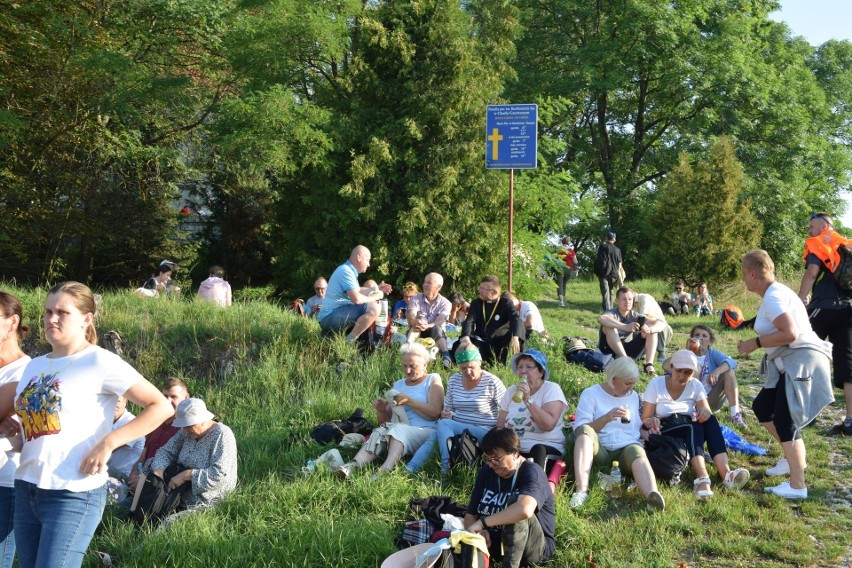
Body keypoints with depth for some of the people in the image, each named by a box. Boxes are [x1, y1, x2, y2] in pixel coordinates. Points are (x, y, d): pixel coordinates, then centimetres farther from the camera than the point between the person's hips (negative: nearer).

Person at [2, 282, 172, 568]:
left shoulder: (100, 362, -8)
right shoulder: (34, 366, 13)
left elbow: (161, 407, -12)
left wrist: (108, 442, -19)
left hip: (74, 494, -7)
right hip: (25, 488, 7)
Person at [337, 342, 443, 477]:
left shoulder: (433, 380, 10)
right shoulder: (398, 384, 24)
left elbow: (435, 412, -5)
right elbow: (386, 420, 24)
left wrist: (408, 401, -12)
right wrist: (381, 410, 1)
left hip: (424, 432, -4)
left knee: (398, 429, -35)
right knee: (379, 432, -29)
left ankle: (384, 471, -56)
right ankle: (353, 465, -50)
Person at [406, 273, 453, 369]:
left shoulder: (445, 303, -5)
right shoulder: (415, 299, 0)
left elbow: (439, 323, -21)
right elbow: (411, 316, -19)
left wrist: (426, 327, -44)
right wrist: (415, 321, -45)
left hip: (436, 335, -1)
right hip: (416, 333, 1)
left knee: (436, 328, -33)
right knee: (420, 320, -29)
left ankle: (446, 357, -54)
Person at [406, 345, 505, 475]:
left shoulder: (492, 382, -5)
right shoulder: (453, 380, 10)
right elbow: (448, 408, 20)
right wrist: (445, 414, -3)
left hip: (483, 432, -5)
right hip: (454, 429, 5)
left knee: (443, 424, -28)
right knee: (433, 436, -27)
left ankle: (446, 468, -29)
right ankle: (409, 469, -33)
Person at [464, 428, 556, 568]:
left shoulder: (531, 472, -17)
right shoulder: (486, 472, 4)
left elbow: (525, 509, -38)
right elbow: (470, 515, 3)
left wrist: (482, 522, -34)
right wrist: (479, 532, -20)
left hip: (536, 548, -5)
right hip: (496, 542, 5)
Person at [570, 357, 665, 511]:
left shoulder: (634, 396, 21)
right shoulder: (591, 394, 6)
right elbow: (579, 429, -5)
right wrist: (606, 418, -18)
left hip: (628, 447, 2)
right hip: (599, 451, -2)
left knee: (637, 453, -34)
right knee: (585, 430, -32)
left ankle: (652, 495, -66)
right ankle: (581, 490, -46)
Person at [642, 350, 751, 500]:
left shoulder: (695, 385, 2)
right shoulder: (656, 384, -7)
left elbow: (706, 412, -10)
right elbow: (645, 419, -8)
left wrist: (706, 412, -34)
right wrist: (651, 421, -31)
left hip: (691, 432, 4)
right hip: (663, 435, -4)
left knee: (710, 420, -28)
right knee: (693, 426, -34)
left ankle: (726, 474, -45)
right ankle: (702, 479, -56)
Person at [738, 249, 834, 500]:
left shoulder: (773, 296, -16)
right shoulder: (776, 292, 15)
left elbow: (789, 334, -25)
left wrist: (755, 343, -17)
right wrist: (755, 343, 9)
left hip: (802, 360, -11)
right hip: (791, 363, 11)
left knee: (785, 420, -11)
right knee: (762, 407, 19)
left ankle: (797, 486, -8)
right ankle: (793, 456, 31)